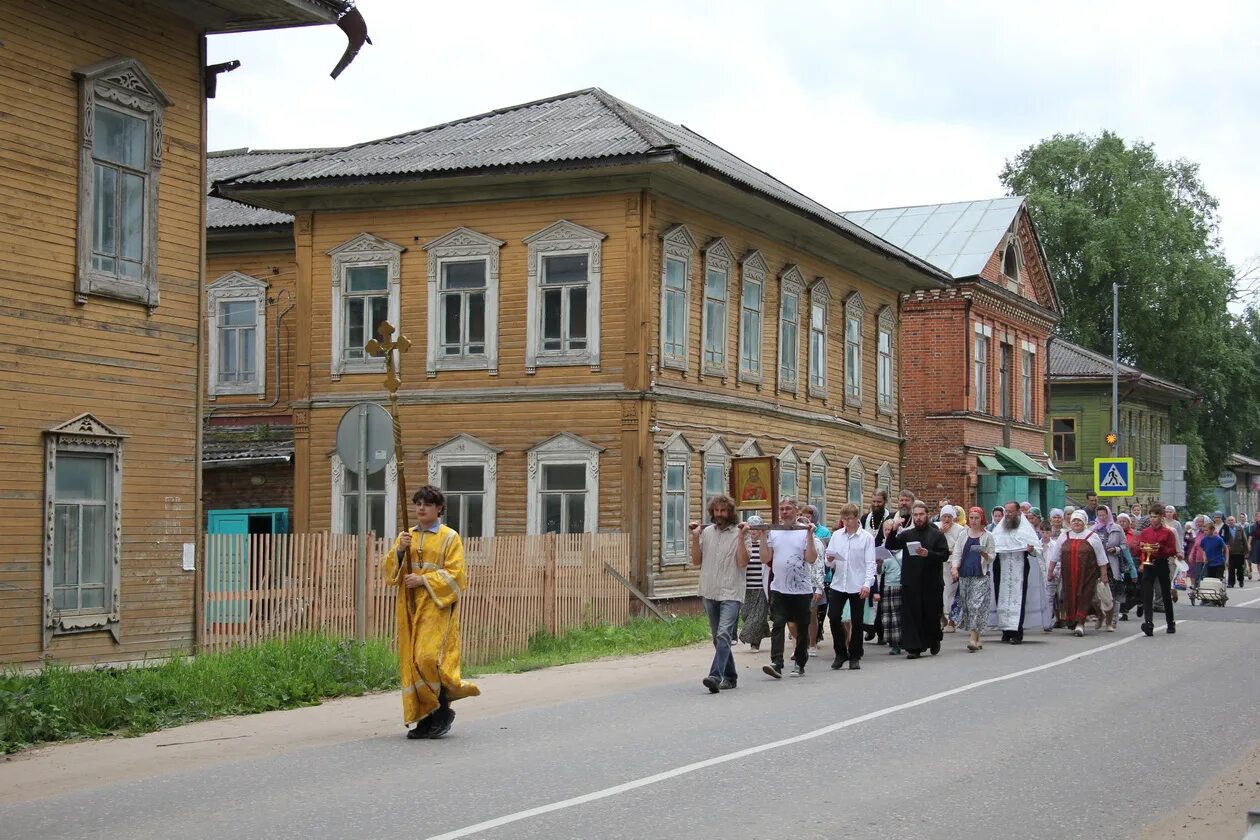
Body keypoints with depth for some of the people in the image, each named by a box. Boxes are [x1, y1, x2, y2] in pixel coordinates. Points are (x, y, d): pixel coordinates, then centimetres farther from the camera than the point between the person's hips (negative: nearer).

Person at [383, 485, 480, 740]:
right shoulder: (406, 536, 14)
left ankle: (443, 711, 1)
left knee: (429, 657, -17)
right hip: (410, 608, 5)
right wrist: (399, 551, -11)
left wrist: (423, 580, -15)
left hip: (437, 607, -5)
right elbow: (388, 569, 7)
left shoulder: (449, 538, 0)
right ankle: (425, 718, 7)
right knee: (412, 661, 1)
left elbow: (454, 574, -7)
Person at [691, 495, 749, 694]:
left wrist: (741, 537, -16)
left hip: (731, 593, -5)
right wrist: (695, 538, -1)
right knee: (718, 638, 13)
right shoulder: (706, 532, 10)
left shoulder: (739, 533, -2)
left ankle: (716, 676, -29)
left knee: (723, 635, -20)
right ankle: (730, 676, 24)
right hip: (709, 592, 6)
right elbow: (696, 561, 9)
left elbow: (743, 562, -10)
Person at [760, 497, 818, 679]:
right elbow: (765, 559, 5)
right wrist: (762, 538, -3)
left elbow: (811, 559, -11)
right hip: (779, 589, 2)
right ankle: (777, 663, -20)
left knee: (802, 628, 8)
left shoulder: (805, 531, -2)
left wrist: (810, 536, -17)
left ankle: (800, 664, 19)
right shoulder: (773, 532, 8)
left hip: (802, 589, -2)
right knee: (777, 625, -12)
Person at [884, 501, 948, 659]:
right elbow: (889, 546, 1)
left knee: (932, 614, 6)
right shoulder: (907, 534, 10)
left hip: (931, 582, -1)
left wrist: (928, 554, -18)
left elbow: (945, 555, -3)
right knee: (911, 615, -4)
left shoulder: (937, 535, 4)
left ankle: (934, 641, 29)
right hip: (911, 582, 1)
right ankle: (914, 647, -2)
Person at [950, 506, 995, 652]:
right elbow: (957, 552, 9)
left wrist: (985, 555, -17)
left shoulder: (987, 536, 5)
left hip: (980, 576, -4)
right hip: (964, 575, 4)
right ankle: (975, 638, 13)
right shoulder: (964, 535, 13)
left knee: (976, 605, -15)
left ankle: (973, 639, -20)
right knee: (967, 606, 4)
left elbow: (992, 558, 5)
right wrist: (954, 567, -9)